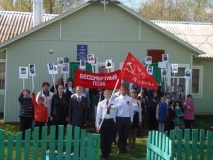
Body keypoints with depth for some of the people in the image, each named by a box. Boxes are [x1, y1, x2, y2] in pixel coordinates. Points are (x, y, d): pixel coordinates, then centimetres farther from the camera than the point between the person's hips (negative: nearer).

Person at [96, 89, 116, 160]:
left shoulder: (113, 103, 4)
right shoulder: (100, 103, 2)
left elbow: (115, 113, 6)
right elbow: (98, 114, 0)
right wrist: (97, 125, -4)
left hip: (111, 122, 1)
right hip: (103, 121, 0)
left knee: (109, 139, 8)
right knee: (103, 139, 4)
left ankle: (108, 154, 20)